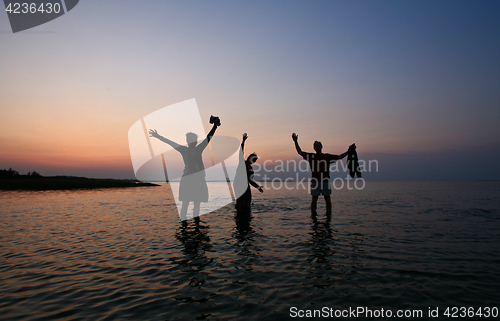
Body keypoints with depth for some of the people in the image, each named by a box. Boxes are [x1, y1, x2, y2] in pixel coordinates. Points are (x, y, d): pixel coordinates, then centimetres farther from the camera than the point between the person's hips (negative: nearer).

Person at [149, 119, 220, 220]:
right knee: (185, 203, -3)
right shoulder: (184, 150, 2)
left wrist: (215, 126, 15)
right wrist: (158, 136, -4)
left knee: (197, 204, 7)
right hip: (187, 180, -4)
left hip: (199, 180, 4)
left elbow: (209, 137, 15)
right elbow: (170, 142, -1)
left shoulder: (199, 149, 11)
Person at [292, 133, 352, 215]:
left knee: (327, 199, 4)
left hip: (325, 181, 1)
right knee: (314, 199, 1)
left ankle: (329, 214, 12)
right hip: (315, 181, -1)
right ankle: (313, 215, 9)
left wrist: (348, 151, 11)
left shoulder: (327, 156, 12)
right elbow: (300, 152, 5)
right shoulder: (311, 156, 9)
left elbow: (340, 157, 18)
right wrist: (296, 142, -2)